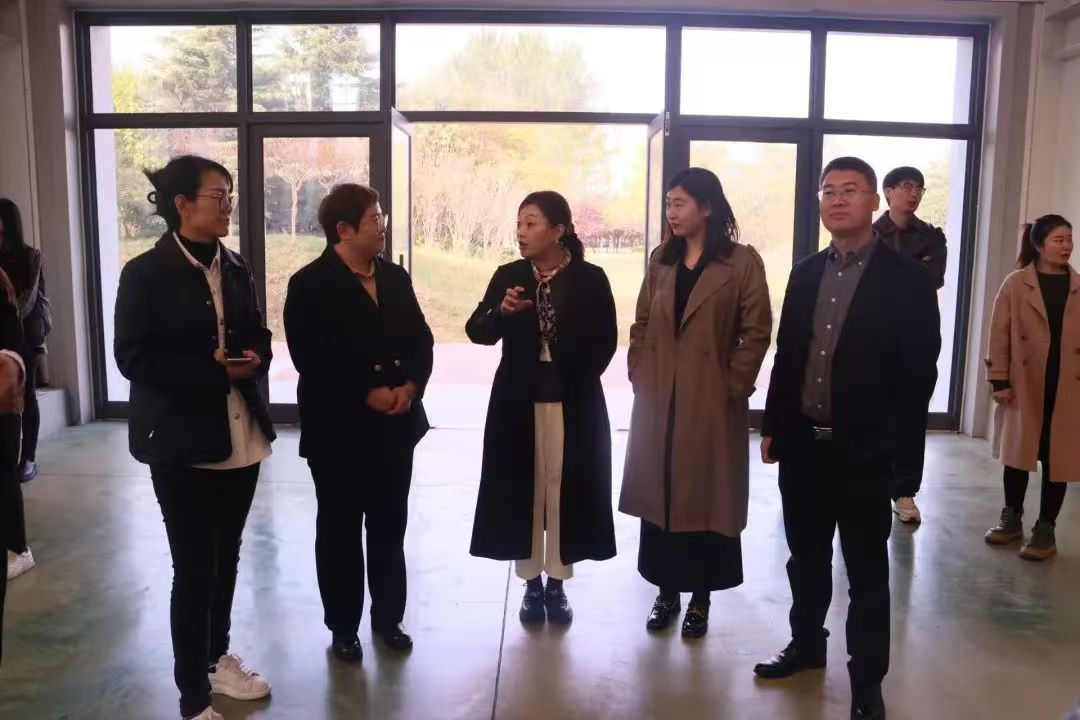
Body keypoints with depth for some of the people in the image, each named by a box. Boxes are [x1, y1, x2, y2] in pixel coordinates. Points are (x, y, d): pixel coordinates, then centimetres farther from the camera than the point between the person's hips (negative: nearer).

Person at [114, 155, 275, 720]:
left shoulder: (236, 268, 7)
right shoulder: (145, 273, -9)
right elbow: (134, 357, -14)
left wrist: (255, 359, -8)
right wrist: (214, 369, -20)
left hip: (241, 436, 6)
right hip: (182, 442, -5)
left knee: (225, 557, 17)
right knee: (193, 566, 2)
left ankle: (217, 658, 37)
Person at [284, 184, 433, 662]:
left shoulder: (396, 277, 9)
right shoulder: (310, 285, -8)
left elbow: (421, 339, 7)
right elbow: (311, 359, -17)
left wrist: (411, 386, -11)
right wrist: (368, 394, -19)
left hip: (396, 426, 5)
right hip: (338, 430, -5)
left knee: (389, 528, 14)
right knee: (340, 532, 9)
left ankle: (388, 618, 30)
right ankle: (343, 627, 25)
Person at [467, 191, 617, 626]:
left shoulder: (590, 279, -3)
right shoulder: (508, 276, 2)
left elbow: (605, 342, 1)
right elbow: (477, 332, -6)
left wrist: (575, 380, -5)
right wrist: (501, 311, -25)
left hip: (573, 404, -1)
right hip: (518, 402, 2)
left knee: (564, 489, 6)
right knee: (523, 490, 6)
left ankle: (557, 584, 21)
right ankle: (531, 584, 21)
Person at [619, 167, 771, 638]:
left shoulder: (742, 261, -4)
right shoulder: (661, 260, 10)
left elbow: (757, 332, -6)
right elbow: (641, 327, 11)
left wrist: (732, 387, -10)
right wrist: (640, 379, 2)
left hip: (712, 403, -4)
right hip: (658, 401, 4)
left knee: (706, 498, 5)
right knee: (658, 495, 9)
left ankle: (700, 597, 21)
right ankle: (667, 590, 24)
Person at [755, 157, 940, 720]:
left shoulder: (907, 280, -7)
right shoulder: (805, 273, 8)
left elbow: (918, 374, -9)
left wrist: (895, 451, -13)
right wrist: (772, 426, 8)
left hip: (864, 453, -5)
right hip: (802, 444, 5)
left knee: (866, 570, 8)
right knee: (806, 557, 18)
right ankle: (806, 644, 38)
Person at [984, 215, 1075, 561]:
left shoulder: (1076, 287, 4)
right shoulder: (1016, 284, -2)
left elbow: (1074, 337, 7)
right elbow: (1000, 335, -3)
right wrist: (999, 380, -8)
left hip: (1067, 388, 2)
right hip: (1023, 385, -1)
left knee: (1057, 457, 5)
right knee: (1018, 453, 10)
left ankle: (1045, 528, 17)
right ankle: (1012, 519, 26)